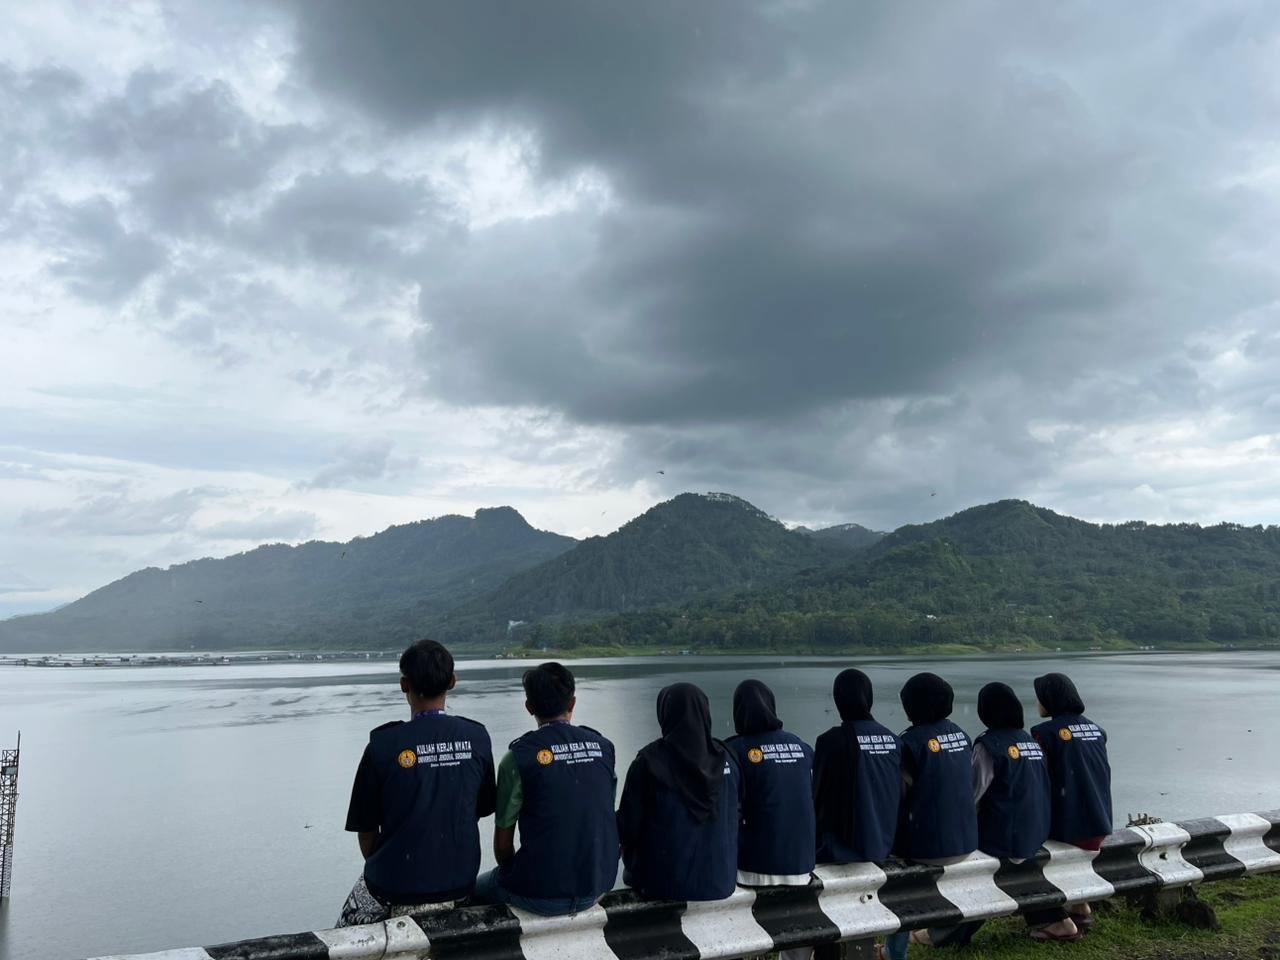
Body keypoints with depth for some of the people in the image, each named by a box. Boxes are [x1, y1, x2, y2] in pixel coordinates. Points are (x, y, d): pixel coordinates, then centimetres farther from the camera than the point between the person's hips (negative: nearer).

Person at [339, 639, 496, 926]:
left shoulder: (384, 744, -16)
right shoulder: (477, 737, -7)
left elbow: (365, 828, -6)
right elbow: (481, 810, 4)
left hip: (397, 885, -3)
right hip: (460, 879, 3)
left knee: (348, 925, 24)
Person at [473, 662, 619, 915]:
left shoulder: (519, 757, -13)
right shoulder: (603, 746, 1)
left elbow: (503, 841, -7)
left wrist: (511, 874, 14)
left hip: (541, 895, -5)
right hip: (597, 887, 5)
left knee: (476, 891, 24)